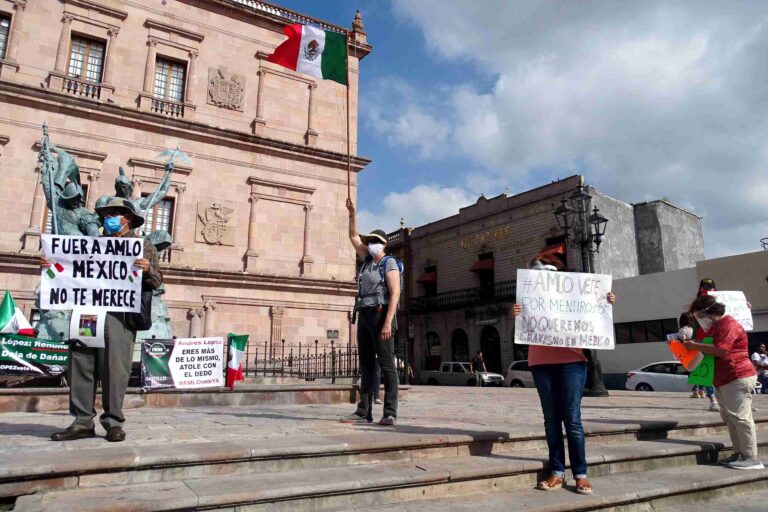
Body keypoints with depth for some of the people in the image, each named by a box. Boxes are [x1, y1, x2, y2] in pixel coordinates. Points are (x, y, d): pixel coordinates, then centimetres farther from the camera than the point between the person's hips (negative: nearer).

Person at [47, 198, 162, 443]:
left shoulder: (143, 246, 12)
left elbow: (156, 281, 4)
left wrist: (148, 270, -17)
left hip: (119, 314, -5)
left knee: (114, 367, -7)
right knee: (81, 365, 1)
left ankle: (113, 421, 1)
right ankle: (83, 421, 8)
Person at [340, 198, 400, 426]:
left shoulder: (389, 263, -6)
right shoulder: (368, 259, 17)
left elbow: (395, 294, -15)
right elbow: (354, 237, 22)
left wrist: (388, 323, -23)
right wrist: (352, 214, 9)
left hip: (381, 315, -8)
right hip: (364, 316, 8)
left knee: (386, 365, -8)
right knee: (366, 366, 7)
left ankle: (390, 414, -7)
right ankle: (364, 412, 11)